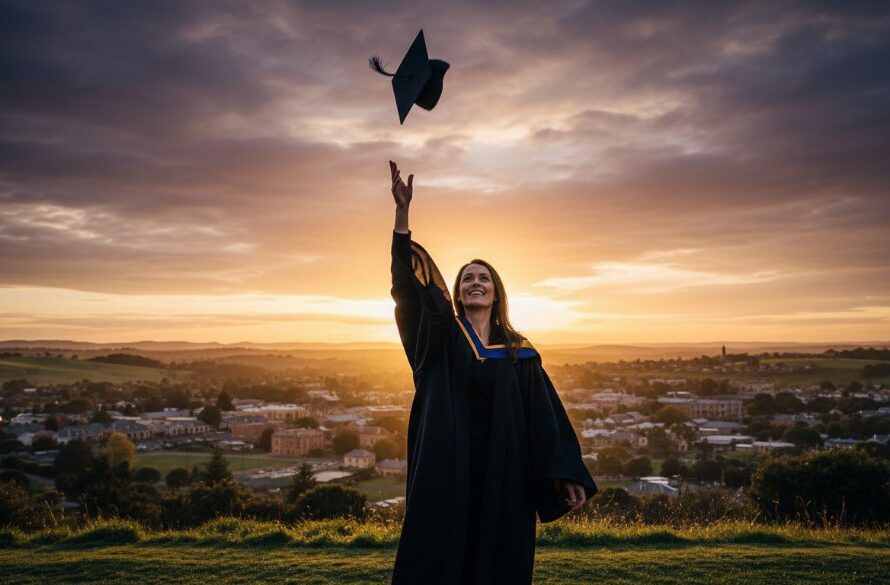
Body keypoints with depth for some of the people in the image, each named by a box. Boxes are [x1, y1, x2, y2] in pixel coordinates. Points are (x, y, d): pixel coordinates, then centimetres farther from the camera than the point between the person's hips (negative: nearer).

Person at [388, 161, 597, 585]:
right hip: (446, 470, -1)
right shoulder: (440, 336, 5)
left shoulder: (520, 352, 9)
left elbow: (546, 414, 6)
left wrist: (567, 473, -3)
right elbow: (410, 283, -9)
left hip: (503, 473, 1)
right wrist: (402, 212, -19)